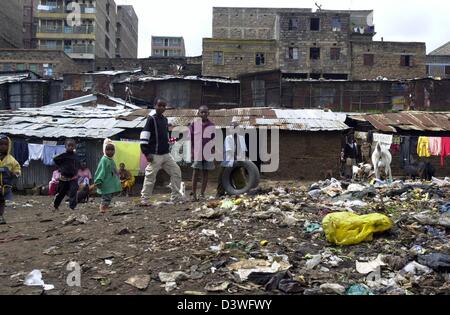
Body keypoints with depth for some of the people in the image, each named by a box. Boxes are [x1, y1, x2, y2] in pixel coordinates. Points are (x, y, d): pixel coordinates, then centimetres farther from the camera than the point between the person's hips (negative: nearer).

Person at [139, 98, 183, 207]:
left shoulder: (165, 120, 15)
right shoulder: (151, 119, -7)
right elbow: (144, 137, -12)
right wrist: (147, 153, -16)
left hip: (166, 154, 7)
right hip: (155, 155, -7)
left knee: (176, 172, 6)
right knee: (150, 177, -4)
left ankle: (176, 197, 14)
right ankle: (144, 200, 5)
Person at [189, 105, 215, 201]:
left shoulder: (212, 125, 5)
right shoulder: (194, 124, 0)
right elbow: (190, 139, 2)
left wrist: (213, 152, 2)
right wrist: (192, 151, -4)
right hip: (197, 153, -2)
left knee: (205, 173, 6)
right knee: (195, 173, -1)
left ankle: (202, 193, 13)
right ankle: (194, 194, 4)